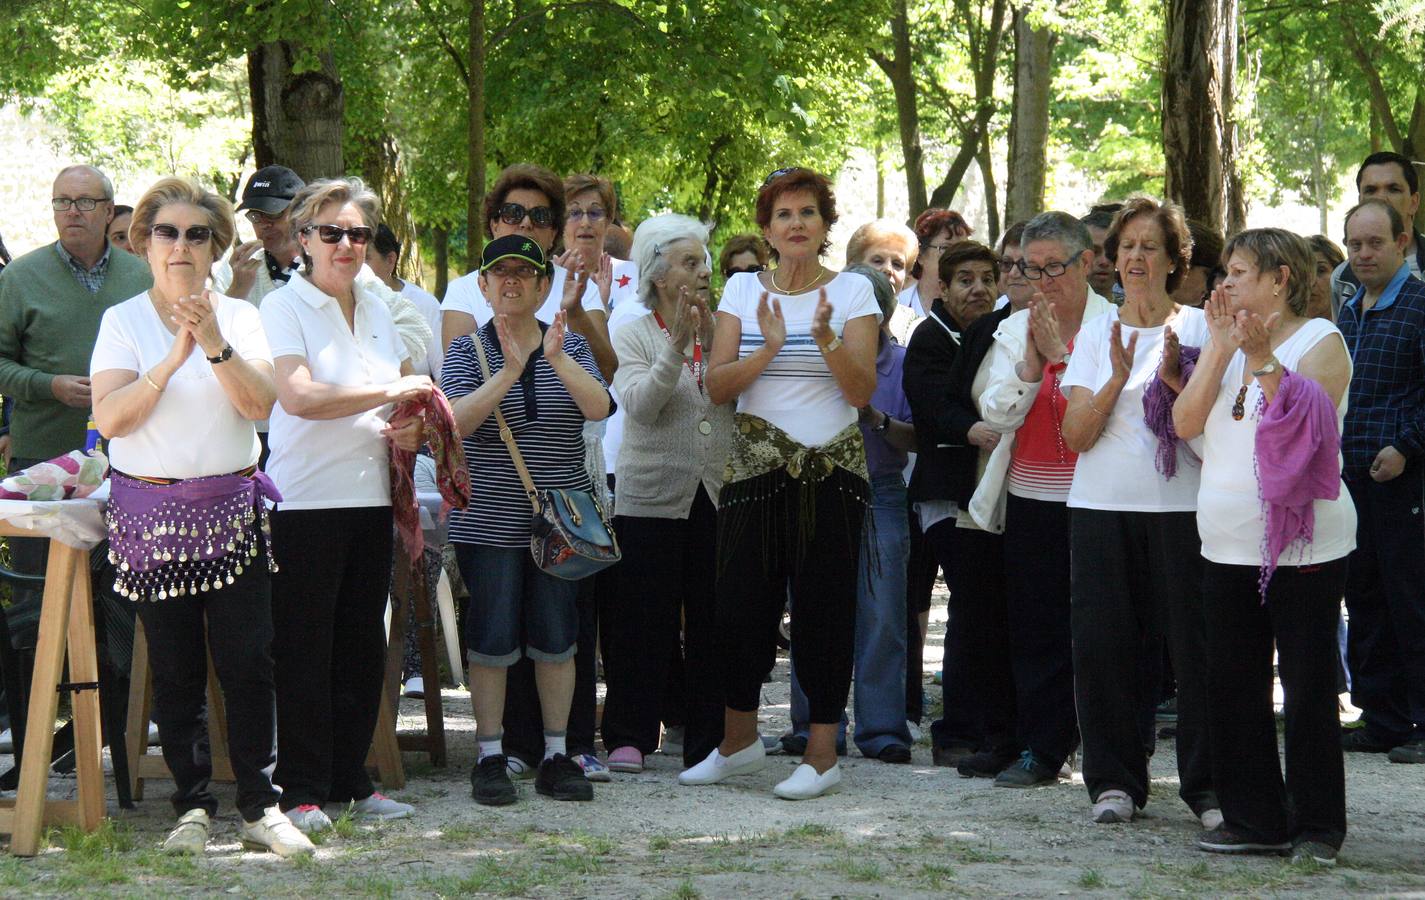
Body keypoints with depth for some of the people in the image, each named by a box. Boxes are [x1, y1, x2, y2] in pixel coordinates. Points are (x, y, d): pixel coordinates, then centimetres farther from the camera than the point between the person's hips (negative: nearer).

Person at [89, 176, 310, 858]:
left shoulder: (240, 316, 8)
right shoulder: (123, 321, 3)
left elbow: (261, 403, -5)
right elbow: (109, 417, -10)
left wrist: (217, 346, -19)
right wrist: (173, 359, -19)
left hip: (232, 507, 1)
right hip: (151, 510, -1)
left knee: (248, 660, -4)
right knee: (175, 669, 2)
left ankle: (260, 808, 1)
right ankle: (192, 806, 9)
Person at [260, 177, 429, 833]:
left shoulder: (377, 310, 14)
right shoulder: (284, 308, -5)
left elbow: (409, 390, 27)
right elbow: (299, 396, -20)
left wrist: (411, 427, 4)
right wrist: (389, 392, -18)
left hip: (370, 496, 6)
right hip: (304, 500, -6)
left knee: (361, 644, 9)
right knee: (304, 648, -3)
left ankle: (350, 779, 17)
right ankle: (302, 790, 1)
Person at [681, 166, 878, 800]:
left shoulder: (852, 291, 1)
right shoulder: (742, 290, 7)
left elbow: (861, 392, -6)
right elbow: (716, 387, 0)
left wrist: (826, 337, -21)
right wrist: (768, 348, -16)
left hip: (830, 470, -2)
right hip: (756, 466, 2)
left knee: (823, 606, 0)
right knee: (742, 601, 3)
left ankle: (822, 753, 9)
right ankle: (739, 742, 23)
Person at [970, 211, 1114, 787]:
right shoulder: (1015, 329, 11)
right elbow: (997, 414, 1)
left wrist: (1062, 354, -19)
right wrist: (1032, 361, -13)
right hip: (1031, 501, 4)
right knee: (1035, 628, 6)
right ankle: (1041, 750, 14)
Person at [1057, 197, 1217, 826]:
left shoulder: (1198, 327, 4)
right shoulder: (1095, 333, 10)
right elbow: (1076, 434, 1)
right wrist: (1117, 379, -13)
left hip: (1181, 506, -2)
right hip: (1103, 507, 2)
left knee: (1194, 643, -5)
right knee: (1104, 643, 1)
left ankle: (1207, 784, 4)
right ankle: (1115, 779, 13)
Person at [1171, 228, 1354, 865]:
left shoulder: (1320, 340, -4)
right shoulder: (1226, 342, 13)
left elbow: (1307, 423, -20)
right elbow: (1187, 423, 0)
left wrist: (1262, 357, -26)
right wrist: (1220, 349, -6)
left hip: (1302, 543, -7)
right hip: (1229, 544, 7)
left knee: (1308, 684, -3)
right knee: (1232, 685, 8)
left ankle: (1316, 826, 4)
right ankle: (1254, 818, 16)